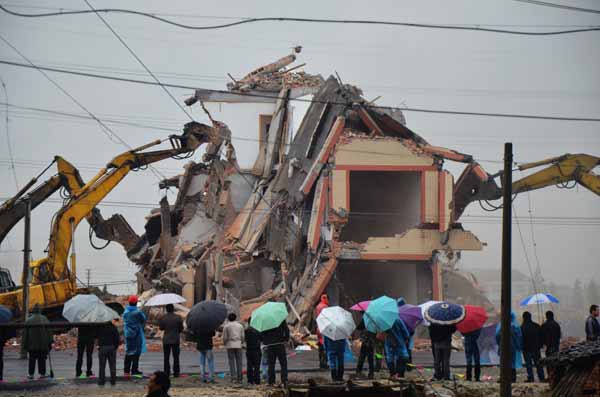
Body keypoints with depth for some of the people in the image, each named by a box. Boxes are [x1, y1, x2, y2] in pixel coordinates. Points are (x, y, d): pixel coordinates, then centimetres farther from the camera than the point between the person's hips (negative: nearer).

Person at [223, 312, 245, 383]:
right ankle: (239, 378, -3)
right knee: (239, 362, 2)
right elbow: (243, 337, 6)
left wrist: (224, 344, 17)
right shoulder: (240, 325, 9)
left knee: (232, 362, -2)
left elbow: (225, 337, -1)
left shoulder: (226, 326, 1)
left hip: (230, 346, -2)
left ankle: (233, 377, -11)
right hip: (238, 345, 2)